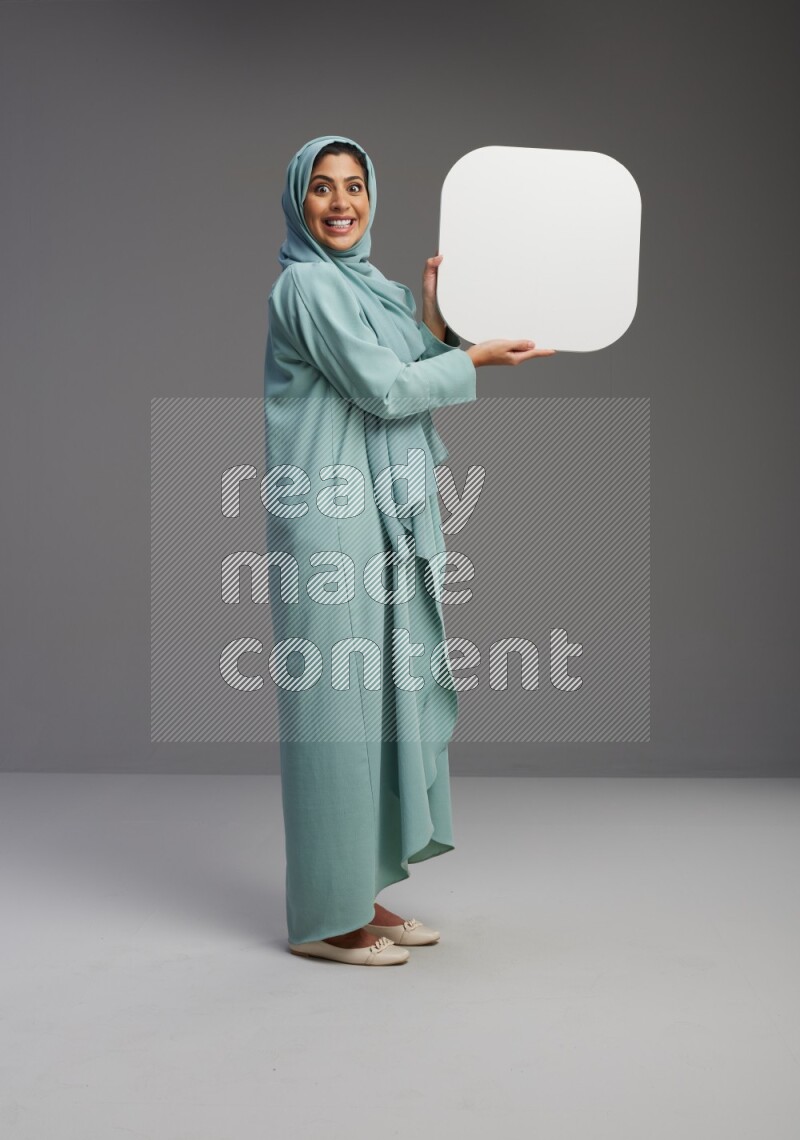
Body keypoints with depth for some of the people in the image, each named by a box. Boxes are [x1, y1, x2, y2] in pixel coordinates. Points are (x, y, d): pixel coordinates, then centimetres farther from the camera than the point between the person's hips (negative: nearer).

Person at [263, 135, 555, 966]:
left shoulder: (375, 288, 18)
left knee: (387, 696, 11)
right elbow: (382, 389, -15)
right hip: (331, 520, -9)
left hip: (388, 518, 9)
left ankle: (364, 895, 21)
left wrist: (433, 315, 3)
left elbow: (413, 389, 14)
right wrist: (478, 358, -5)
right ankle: (325, 916, 5)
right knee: (336, 701, -5)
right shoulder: (308, 284, -8)